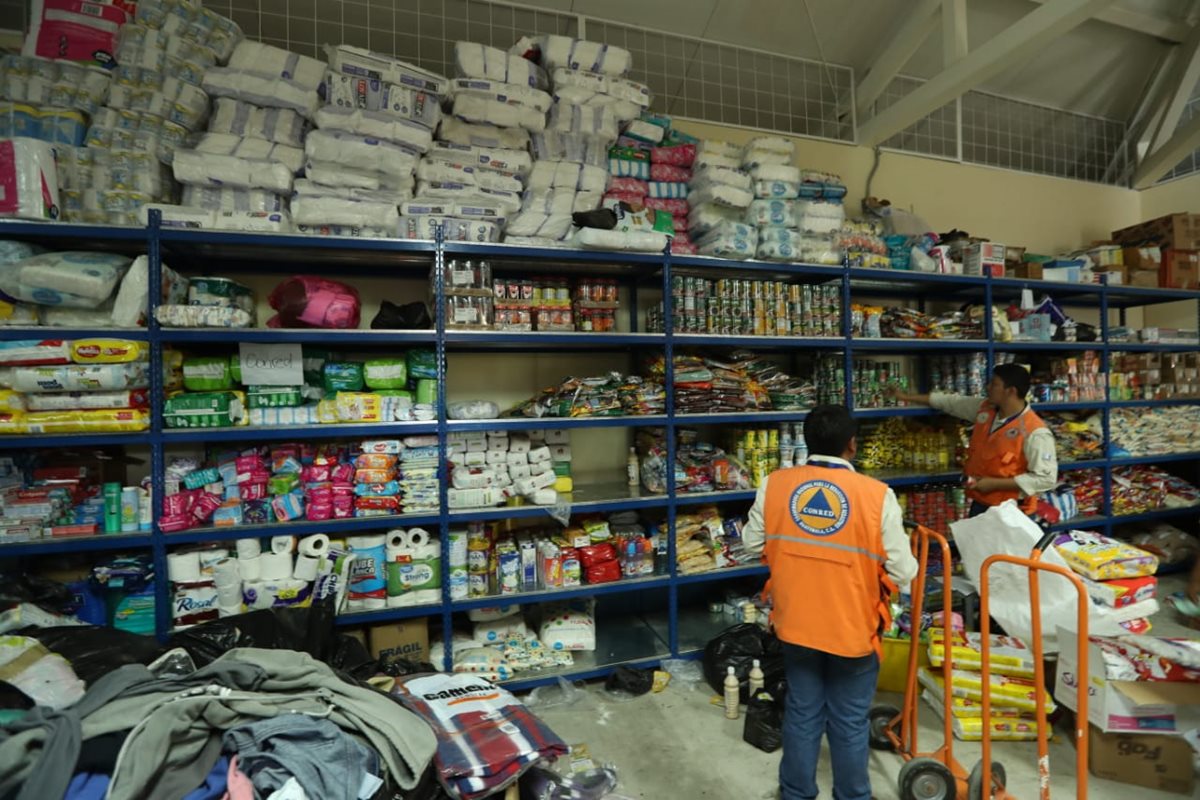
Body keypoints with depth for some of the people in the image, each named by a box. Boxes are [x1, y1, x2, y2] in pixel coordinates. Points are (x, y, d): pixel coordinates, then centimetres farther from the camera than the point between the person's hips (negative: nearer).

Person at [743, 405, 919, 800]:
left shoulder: (774, 485, -12)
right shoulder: (877, 495, -19)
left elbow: (752, 542, 2)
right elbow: (904, 572, -12)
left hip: (796, 623, 2)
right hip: (854, 628, -2)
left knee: (802, 714, 21)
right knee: (850, 723, 19)